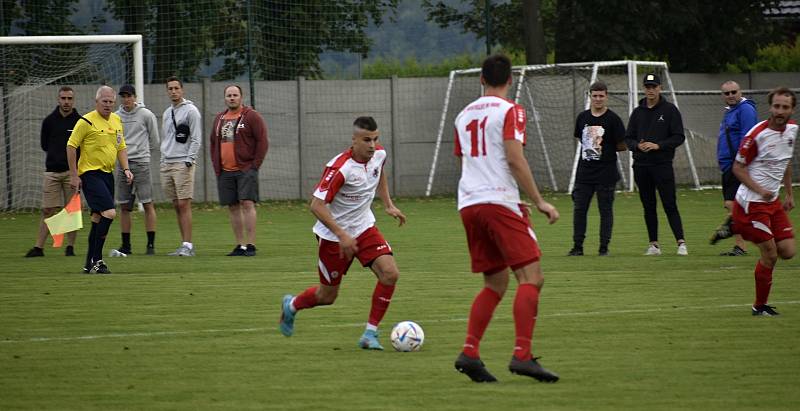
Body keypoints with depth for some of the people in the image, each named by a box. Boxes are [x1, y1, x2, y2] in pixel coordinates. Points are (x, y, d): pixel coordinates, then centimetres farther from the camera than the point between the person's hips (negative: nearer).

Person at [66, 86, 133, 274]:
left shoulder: (117, 121, 12)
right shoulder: (87, 122, -11)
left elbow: (121, 147, 21)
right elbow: (71, 146, -9)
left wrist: (126, 169, 7)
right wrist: (73, 175, -11)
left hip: (107, 174, 8)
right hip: (90, 174, -8)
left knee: (98, 218, 10)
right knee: (109, 212, -19)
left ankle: (90, 263, 17)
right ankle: (96, 260, -14)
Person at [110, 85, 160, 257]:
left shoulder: (146, 115, 0)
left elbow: (154, 140, 6)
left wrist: (140, 148, 9)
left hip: (141, 163, -4)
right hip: (122, 163, 4)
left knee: (147, 204, -5)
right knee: (124, 206, 5)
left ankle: (151, 244, -3)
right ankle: (126, 246, 10)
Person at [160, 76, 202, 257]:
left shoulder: (190, 110, -3)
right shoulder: (166, 113, 19)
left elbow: (196, 139, -8)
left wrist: (189, 160, -15)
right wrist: (163, 160, 16)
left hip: (183, 163, -7)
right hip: (167, 164, 7)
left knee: (184, 204, -12)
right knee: (177, 206, 6)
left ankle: (188, 245, -13)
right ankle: (185, 244, 9)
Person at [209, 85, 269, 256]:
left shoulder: (251, 116, -2)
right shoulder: (219, 119, 16)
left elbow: (262, 141, -5)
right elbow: (213, 144, 24)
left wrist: (255, 166, -10)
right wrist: (216, 167, 13)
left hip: (246, 170, -6)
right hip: (225, 172, 6)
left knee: (247, 204, -13)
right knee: (233, 207, 6)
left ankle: (251, 245, -13)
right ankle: (240, 245, 11)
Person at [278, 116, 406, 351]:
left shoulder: (379, 155, -7)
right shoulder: (340, 168, -29)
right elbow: (316, 205, -29)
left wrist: (388, 205, 12)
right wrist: (342, 235, -33)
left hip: (364, 228, 6)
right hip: (334, 235, -6)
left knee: (390, 274, -16)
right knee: (328, 295, 8)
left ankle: (370, 334, -6)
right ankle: (292, 305, 42)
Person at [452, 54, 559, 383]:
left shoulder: (464, 115, 18)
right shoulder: (510, 111, -2)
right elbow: (515, 159, -13)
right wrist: (539, 202, -11)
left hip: (468, 204, 7)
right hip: (500, 202, -7)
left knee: (495, 284, 15)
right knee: (531, 278, -8)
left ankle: (469, 353, 2)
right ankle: (522, 356, -22)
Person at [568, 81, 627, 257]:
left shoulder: (613, 119, -6)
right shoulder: (583, 117, 7)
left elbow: (622, 146, -3)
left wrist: (605, 149, -1)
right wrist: (591, 149, 8)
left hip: (606, 174, -4)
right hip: (585, 172, 4)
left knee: (605, 210, 2)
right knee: (579, 209, 3)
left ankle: (604, 247, 8)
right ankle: (577, 246, 10)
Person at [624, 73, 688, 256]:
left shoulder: (669, 110, 0)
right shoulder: (638, 112, 13)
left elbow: (679, 137, -4)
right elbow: (628, 138, 14)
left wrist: (658, 145, -15)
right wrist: (637, 145, -8)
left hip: (662, 164, -5)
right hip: (641, 165, 5)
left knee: (670, 205, -10)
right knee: (648, 206, 7)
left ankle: (681, 243, -12)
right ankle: (654, 245, 12)